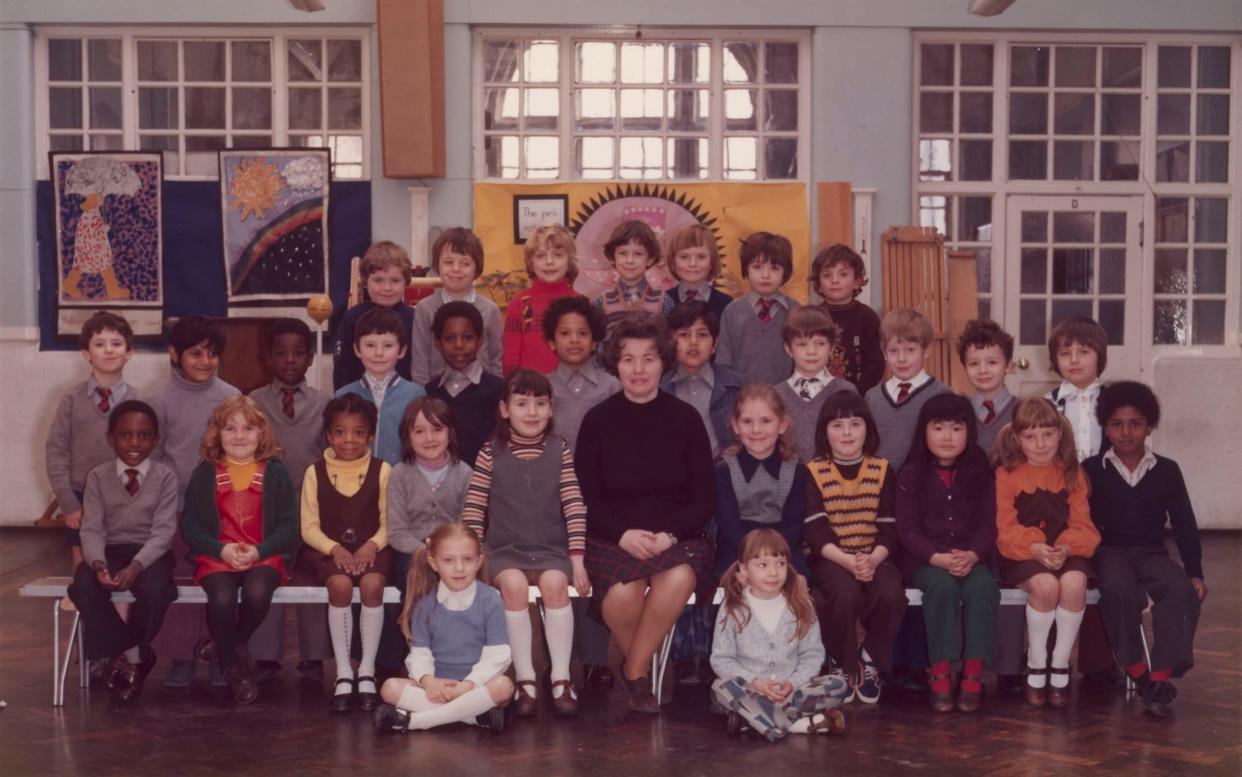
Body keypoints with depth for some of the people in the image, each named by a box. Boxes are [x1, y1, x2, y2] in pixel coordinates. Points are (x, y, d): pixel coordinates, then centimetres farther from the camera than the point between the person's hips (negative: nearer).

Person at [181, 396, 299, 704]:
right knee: (222, 598, -30)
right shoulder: (204, 474, 9)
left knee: (257, 593, -32)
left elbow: (289, 526, 3)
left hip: (265, 556, 0)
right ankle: (234, 666, -3)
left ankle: (226, 644, 1)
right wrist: (222, 550, -12)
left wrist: (259, 551, -13)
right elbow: (190, 527, 5)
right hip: (216, 557, 0)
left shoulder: (275, 472, 7)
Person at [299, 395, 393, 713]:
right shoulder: (315, 473, 5)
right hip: (330, 551, 0)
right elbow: (309, 527, 2)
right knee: (340, 585, -32)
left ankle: (367, 671, -20)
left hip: (371, 549, 0)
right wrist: (334, 548, -14)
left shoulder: (382, 471, 4)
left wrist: (372, 545, -17)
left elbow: (388, 522, 2)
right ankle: (343, 674, -21)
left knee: (372, 584, -32)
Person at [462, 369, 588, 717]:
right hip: (505, 549, 0)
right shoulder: (492, 452, 4)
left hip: (551, 549, 1)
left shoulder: (559, 450, 7)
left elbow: (574, 506, 3)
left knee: (554, 582, -30)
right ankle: (525, 680, -23)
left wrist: (577, 560, -4)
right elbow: (473, 508, 2)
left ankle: (561, 679, -21)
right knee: (513, 583, -31)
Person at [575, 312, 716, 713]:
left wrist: (669, 535, -13)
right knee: (622, 593, -34)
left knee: (680, 578, -35)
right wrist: (624, 534, -15)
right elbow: (585, 499, 2)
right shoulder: (598, 420, 4)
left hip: (678, 537, 1)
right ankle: (645, 671, -2)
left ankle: (635, 670, -11)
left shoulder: (685, 419, 5)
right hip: (612, 538, 0)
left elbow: (705, 499, 4)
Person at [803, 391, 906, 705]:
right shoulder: (814, 473, 2)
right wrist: (848, 561, -23)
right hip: (830, 558, -2)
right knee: (846, 594, -34)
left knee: (891, 594, -30)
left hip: (874, 557, 2)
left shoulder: (882, 471, 9)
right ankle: (844, 667, -7)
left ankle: (870, 660, -3)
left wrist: (874, 559, -18)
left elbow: (889, 527, 3)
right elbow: (815, 531, -7)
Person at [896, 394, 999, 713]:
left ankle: (973, 674, -25)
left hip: (970, 558, 2)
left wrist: (971, 556, -19)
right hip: (924, 559, -2)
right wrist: (939, 558, -21)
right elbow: (907, 530, -4)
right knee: (942, 585, -34)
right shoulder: (911, 476, 3)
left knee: (983, 586, -31)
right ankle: (941, 674, -26)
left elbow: (987, 526, 3)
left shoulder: (980, 475, 9)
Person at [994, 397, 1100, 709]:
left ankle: (1060, 666, -11)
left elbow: (1082, 525, 3)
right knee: (1045, 585, -34)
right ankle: (1035, 666, -11)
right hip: (1022, 554, -2)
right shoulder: (1007, 474, 1)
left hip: (1066, 552, 2)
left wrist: (1067, 547, -19)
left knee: (1074, 583, -32)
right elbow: (1005, 529, -5)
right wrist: (1034, 547, -23)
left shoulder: (1071, 473, 9)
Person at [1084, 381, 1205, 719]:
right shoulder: (1091, 470, 3)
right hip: (1110, 552, -2)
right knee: (1118, 589, -37)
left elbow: (1184, 525, 7)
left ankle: (1160, 679, -28)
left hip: (1152, 553, 2)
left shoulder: (1167, 470, 7)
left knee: (1182, 590, -32)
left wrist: (1195, 572, -2)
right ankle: (1137, 672, -22)